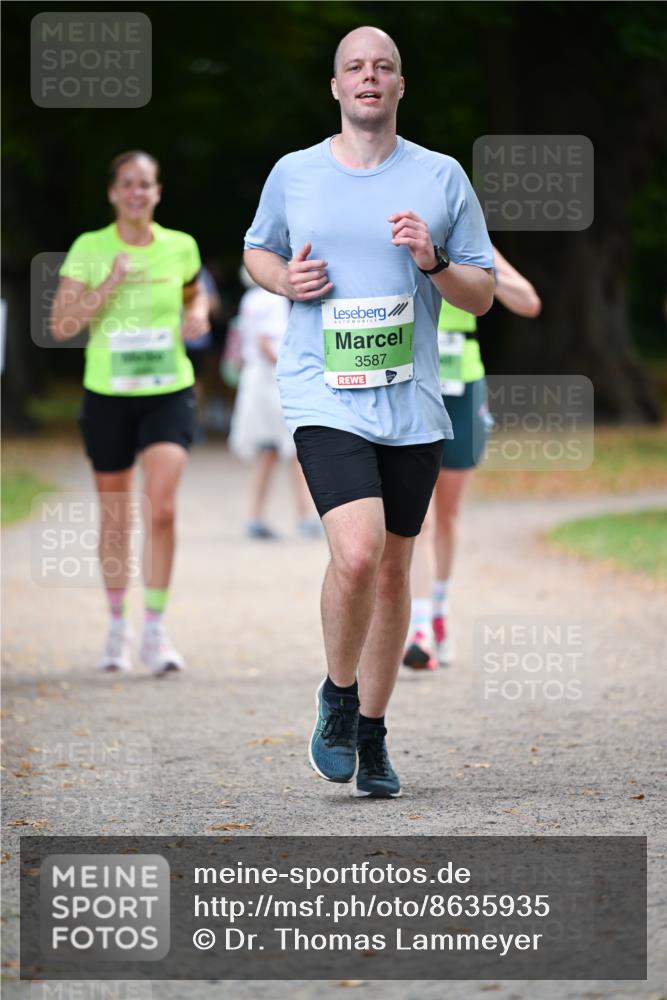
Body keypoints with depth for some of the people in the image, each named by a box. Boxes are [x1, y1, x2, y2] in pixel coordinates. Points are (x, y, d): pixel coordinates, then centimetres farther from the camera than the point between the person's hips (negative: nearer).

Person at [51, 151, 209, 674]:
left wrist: (197, 314, -2)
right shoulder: (89, 248, -5)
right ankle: (118, 627, 27)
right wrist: (108, 286, -22)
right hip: (108, 395, 0)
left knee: (161, 509, -16)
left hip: (168, 394, 0)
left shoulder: (181, 247, 0)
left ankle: (155, 630, -6)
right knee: (115, 518, 9)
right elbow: (61, 325, -10)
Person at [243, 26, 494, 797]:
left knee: (393, 570, 8)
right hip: (325, 400, -2)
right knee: (356, 554, -21)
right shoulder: (293, 175, 5)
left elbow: (483, 296, 8)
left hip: (412, 406, 2)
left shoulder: (442, 178, 4)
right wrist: (284, 279, 0)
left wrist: (433, 261, -12)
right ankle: (337, 698, 4)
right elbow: (257, 250, 22)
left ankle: (372, 734, 23)